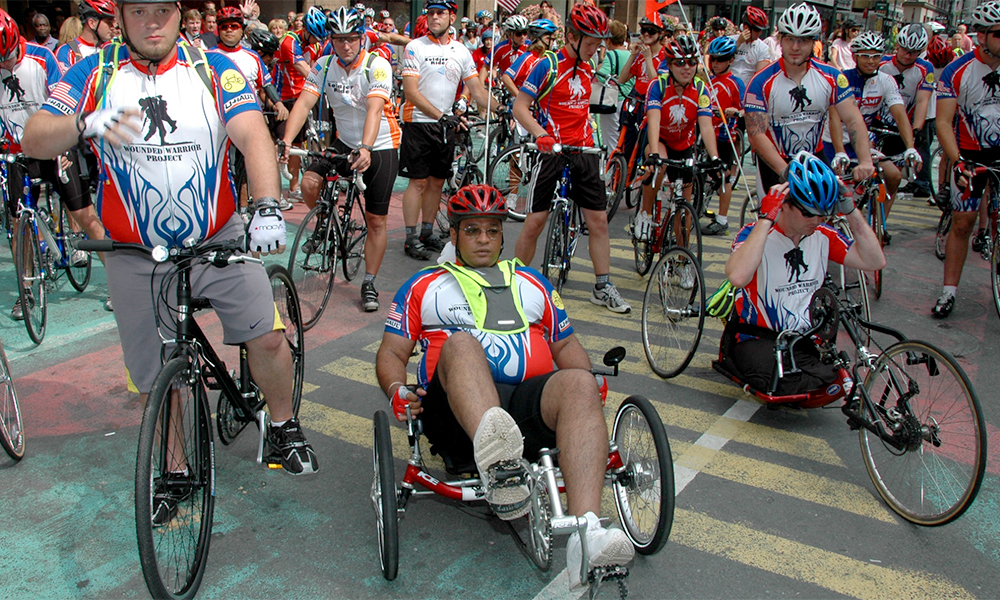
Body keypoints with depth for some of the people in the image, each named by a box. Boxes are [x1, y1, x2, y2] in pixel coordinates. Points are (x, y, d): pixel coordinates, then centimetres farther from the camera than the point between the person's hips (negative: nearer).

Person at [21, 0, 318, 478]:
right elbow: (33, 140, -10)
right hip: (136, 256, 1)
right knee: (157, 378, 8)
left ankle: (283, 426, 19)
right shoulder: (95, 73, -1)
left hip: (219, 241, 0)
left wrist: (267, 206, -35)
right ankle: (173, 468, 31)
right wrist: (85, 123, -32)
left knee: (268, 337, -10)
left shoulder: (213, 68, -3)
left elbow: (253, 135, -17)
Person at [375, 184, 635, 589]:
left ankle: (586, 533, -51)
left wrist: (589, 379, 7)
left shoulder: (532, 283, 32)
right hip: (456, 415, -2)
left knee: (578, 383, -32)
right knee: (461, 342, -34)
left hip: (530, 407, 2)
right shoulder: (424, 286, 26)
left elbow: (566, 345, 30)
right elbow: (392, 352, 19)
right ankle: (498, 471, -62)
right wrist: (396, 390, -4)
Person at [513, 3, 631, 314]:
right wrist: (541, 135, -26)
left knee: (599, 219, 3)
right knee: (535, 222, -3)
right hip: (552, 151, -5)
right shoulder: (548, 65, -9)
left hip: (583, 152, 6)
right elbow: (520, 106, -13)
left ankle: (603, 287, 12)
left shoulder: (587, 69, 11)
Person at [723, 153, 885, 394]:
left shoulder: (823, 236, 3)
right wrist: (767, 218, -31)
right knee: (801, 386, -27)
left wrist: (850, 209, -6)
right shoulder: (755, 233, -14)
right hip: (756, 338, -5)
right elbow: (737, 277, -35)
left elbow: (875, 261, -2)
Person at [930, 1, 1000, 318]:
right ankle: (949, 291, 10)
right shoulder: (957, 71, -12)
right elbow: (944, 122, -16)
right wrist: (957, 162, -28)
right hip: (970, 153, -2)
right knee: (962, 223, 2)